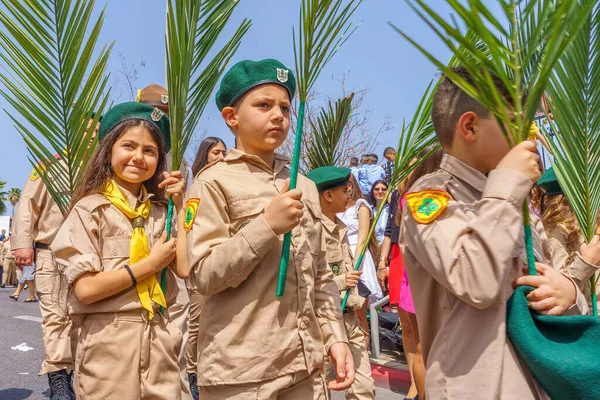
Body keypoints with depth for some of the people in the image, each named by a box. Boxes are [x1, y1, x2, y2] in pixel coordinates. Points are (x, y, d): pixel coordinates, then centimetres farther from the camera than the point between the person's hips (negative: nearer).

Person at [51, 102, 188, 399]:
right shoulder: (91, 208, -7)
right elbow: (85, 289, -15)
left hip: (160, 339, 4)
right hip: (110, 343, -4)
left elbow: (184, 268, -7)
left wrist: (179, 205, -1)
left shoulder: (160, 210, 6)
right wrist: (150, 264, -10)